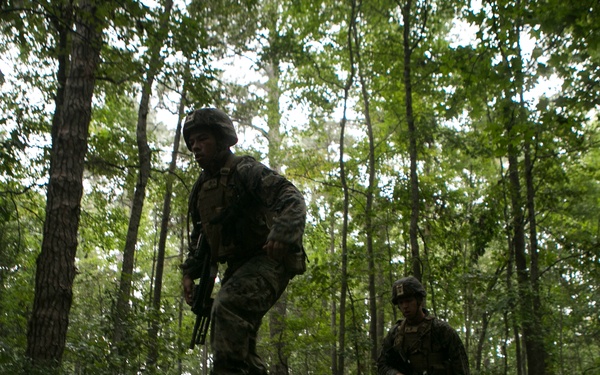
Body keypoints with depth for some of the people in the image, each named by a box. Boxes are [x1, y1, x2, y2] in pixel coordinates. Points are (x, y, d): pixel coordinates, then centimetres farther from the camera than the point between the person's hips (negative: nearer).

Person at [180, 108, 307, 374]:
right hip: (238, 266, 9)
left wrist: (283, 233, -40)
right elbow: (200, 237, 26)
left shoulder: (245, 170, -9)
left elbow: (292, 199, -22)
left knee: (227, 307, -31)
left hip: (268, 259, -9)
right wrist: (190, 273, 13)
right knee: (239, 342, 9)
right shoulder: (202, 188, 15)